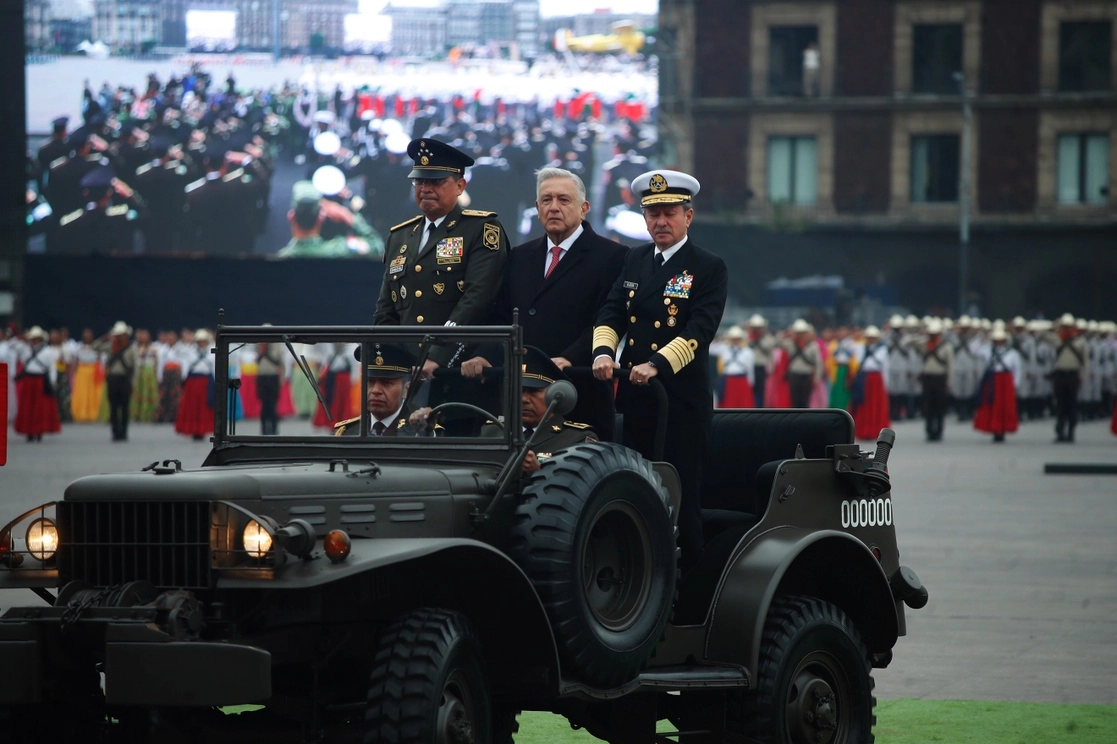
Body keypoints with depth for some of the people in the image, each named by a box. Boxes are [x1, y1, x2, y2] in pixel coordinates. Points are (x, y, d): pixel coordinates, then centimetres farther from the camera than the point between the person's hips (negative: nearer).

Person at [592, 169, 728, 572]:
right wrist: (603, 351, -13)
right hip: (635, 398, 5)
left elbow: (698, 331, -14)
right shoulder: (634, 261, 15)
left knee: (682, 496, -4)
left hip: (684, 399, -5)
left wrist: (657, 365, -27)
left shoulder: (709, 268, -3)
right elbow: (612, 312, 7)